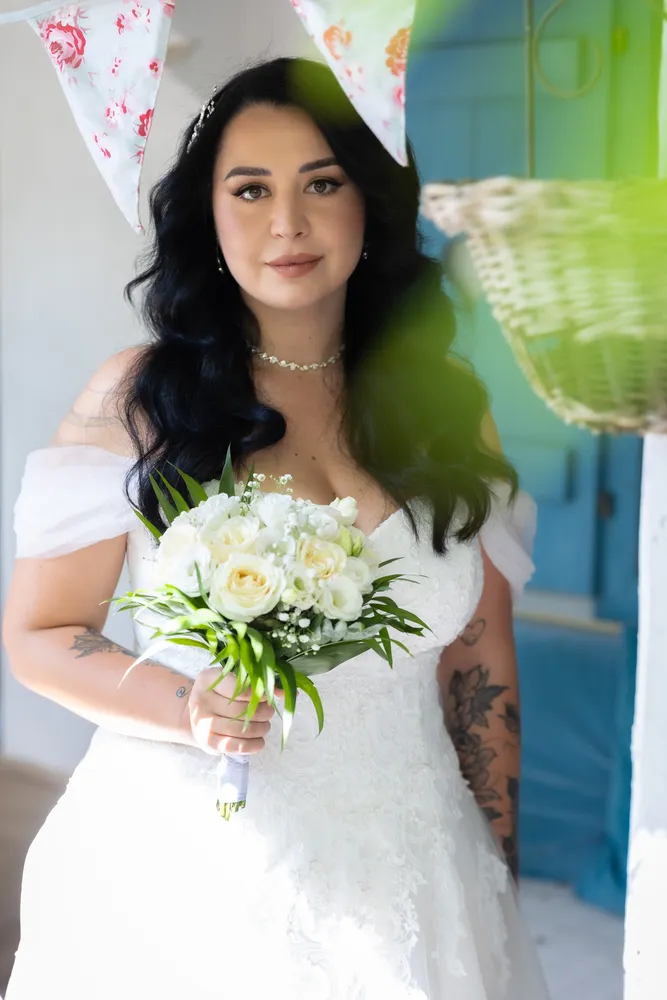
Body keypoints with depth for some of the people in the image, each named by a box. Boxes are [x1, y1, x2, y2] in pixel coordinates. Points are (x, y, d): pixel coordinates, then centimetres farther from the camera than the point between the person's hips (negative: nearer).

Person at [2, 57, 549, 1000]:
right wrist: (187, 707, -20)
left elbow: (481, 664, 7)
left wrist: (499, 879, 9)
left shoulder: (448, 408, 2)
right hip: (189, 875, -2)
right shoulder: (137, 396, -6)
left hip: (402, 877, 3)